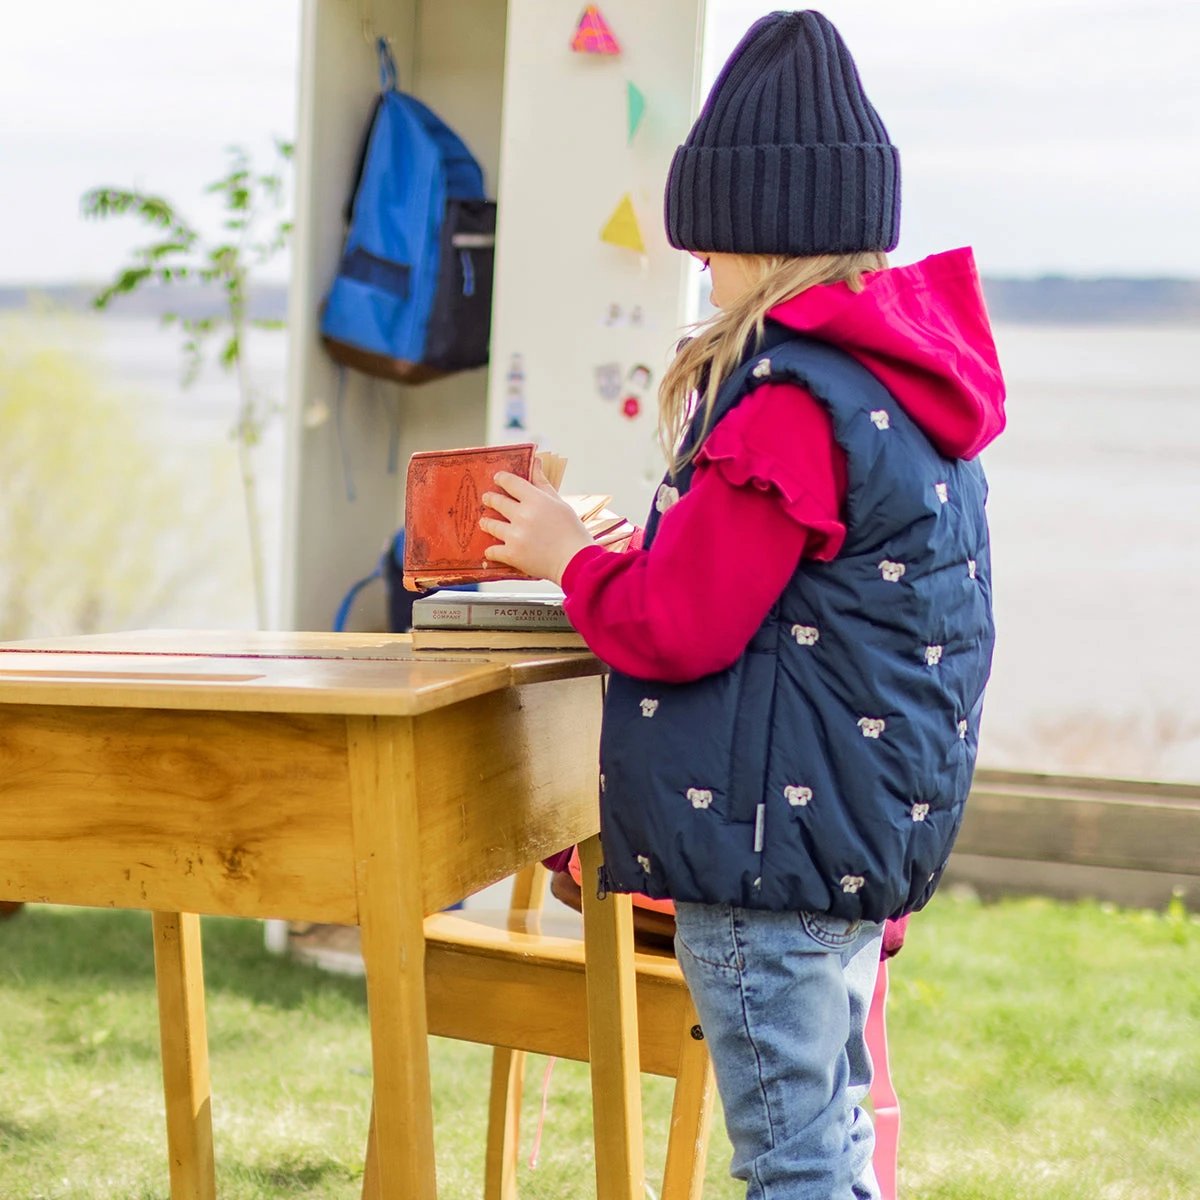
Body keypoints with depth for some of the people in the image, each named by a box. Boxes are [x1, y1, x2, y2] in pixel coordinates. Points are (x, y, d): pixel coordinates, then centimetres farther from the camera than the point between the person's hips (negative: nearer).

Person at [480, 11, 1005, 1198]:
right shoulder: (909, 379, 9)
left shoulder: (790, 402, -20)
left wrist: (570, 558, 0)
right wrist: (627, 555, 16)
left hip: (779, 829, -10)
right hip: (874, 829, 10)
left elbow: (679, 628, -17)